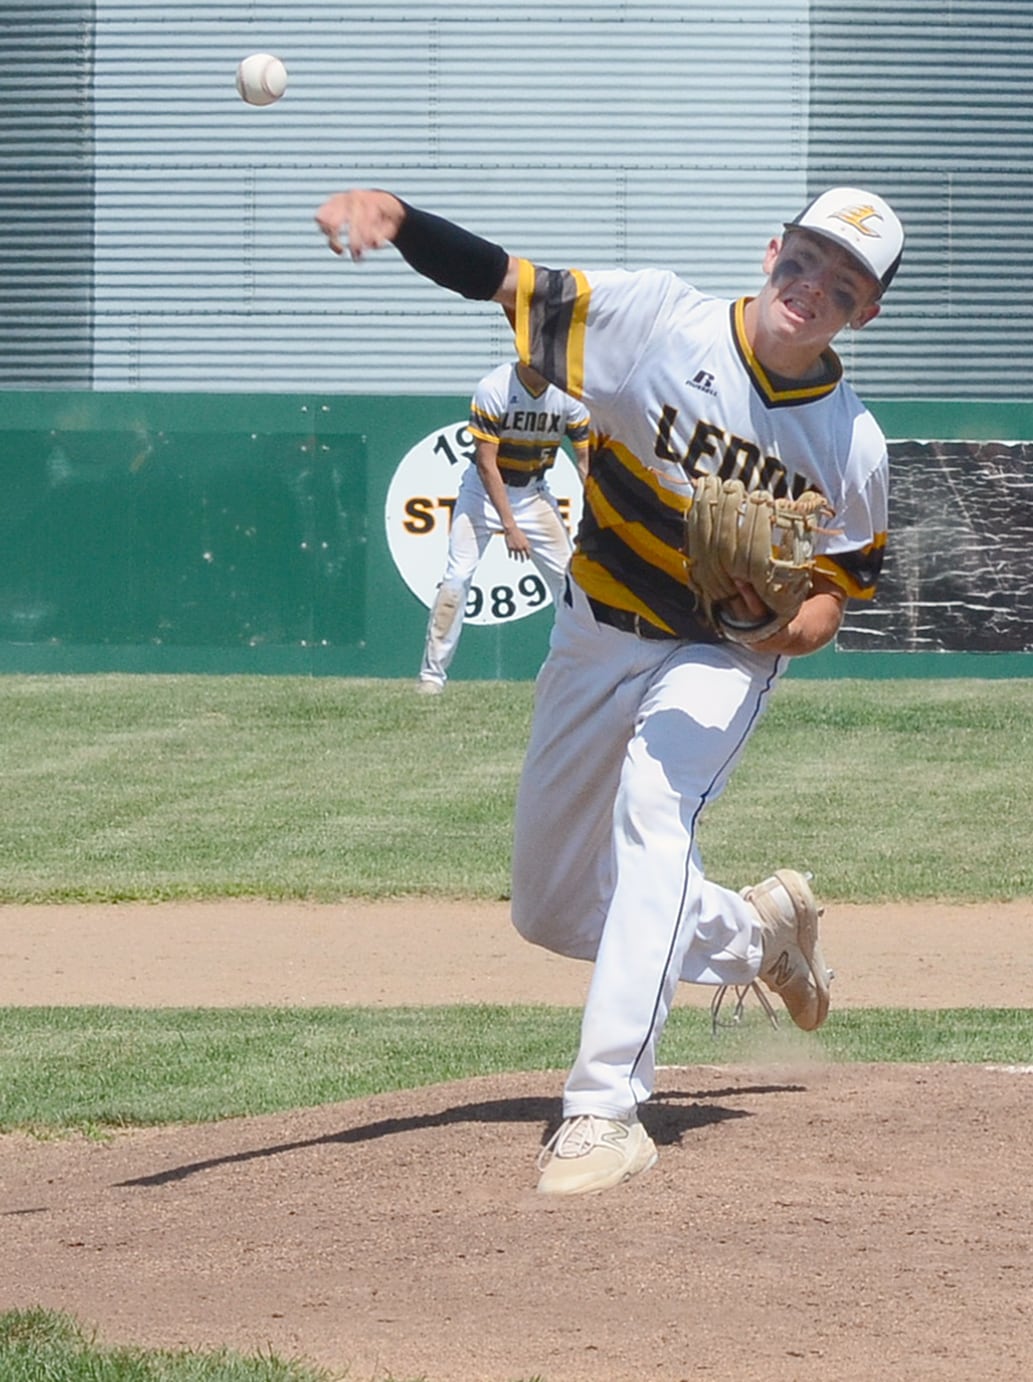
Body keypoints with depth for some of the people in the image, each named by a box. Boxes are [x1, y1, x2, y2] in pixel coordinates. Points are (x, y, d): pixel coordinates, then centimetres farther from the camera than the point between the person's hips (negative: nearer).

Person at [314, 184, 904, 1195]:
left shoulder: (853, 445, -12)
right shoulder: (656, 319, -15)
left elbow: (833, 594, -3)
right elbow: (501, 279, -23)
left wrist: (790, 624, -27)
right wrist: (393, 216, -42)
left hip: (719, 659, -3)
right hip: (594, 642, 3)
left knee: (653, 808, -33)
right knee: (551, 912, 12)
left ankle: (606, 1110, -37)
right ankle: (756, 930, 40)